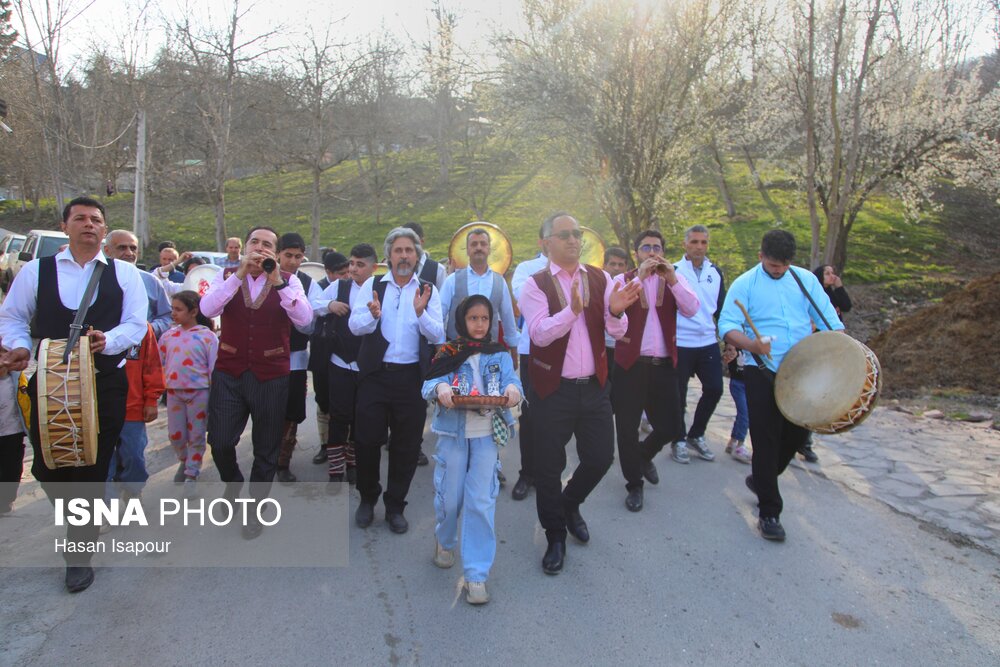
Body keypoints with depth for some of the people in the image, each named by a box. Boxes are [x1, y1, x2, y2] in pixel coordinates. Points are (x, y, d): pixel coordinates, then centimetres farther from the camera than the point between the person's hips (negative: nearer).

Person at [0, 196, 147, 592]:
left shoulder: (124, 273, 3)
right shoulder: (35, 271, 6)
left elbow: (136, 325, -2)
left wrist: (106, 340, -22)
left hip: (105, 384, -1)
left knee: (93, 467, 3)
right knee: (45, 466, 5)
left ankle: (79, 554, 21)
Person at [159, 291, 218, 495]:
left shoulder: (207, 336, -8)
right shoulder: (168, 336, 5)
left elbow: (214, 369, -7)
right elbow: (160, 365, 14)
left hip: (199, 392, -4)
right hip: (174, 392, 4)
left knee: (196, 436, 6)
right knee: (175, 435, 11)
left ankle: (191, 475, 20)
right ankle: (184, 461, 39)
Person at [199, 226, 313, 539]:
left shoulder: (288, 281, 0)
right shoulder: (227, 275, 4)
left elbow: (305, 318, -15)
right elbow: (207, 309, -13)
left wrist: (279, 282, -23)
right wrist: (239, 274, -20)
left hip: (271, 375, -1)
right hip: (228, 372, 1)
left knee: (266, 448, 8)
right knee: (219, 441, 1)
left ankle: (256, 508, 29)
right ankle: (233, 484, 34)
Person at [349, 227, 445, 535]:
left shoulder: (429, 291, 4)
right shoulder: (372, 286, 4)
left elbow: (438, 335, -5)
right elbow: (354, 325, -6)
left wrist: (421, 312, -23)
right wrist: (373, 314, -26)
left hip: (412, 377, 1)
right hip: (375, 374, 0)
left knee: (407, 444, 7)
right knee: (368, 439, 6)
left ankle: (395, 506, 26)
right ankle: (367, 499, 30)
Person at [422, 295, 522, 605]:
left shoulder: (499, 354, 7)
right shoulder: (448, 353, 3)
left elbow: (510, 381, -6)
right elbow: (430, 384, -7)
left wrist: (512, 388, -29)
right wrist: (440, 387, -29)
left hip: (487, 435, 0)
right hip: (453, 434, 0)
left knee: (481, 502, -2)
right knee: (449, 497, 9)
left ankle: (476, 575, 8)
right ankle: (444, 540, 43)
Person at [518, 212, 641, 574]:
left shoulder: (600, 279, 3)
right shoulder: (535, 284, -6)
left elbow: (617, 331, -1)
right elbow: (539, 333, -20)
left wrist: (615, 311, -23)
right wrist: (572, 310, -35)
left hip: (594, 386, 3)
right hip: (553, 390, -3)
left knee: (600, 457, 9)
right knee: (549, 465, 6)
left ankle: (570, 504, 41)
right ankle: (555, 536, 29)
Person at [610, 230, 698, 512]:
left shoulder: (674, 279, 8)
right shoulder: (622, 279, 2)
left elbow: (691, 309, -8)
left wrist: (672, 279, -18)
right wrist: (640, 277, -22)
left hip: (664, 365, 2)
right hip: (630, 364, -2)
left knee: (669, 425, 8)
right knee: (627, 428, 4)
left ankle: (644, 455, 41)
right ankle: (634, 485, 23)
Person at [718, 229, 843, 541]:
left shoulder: (806, 279, 7)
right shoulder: (744, 284, -4)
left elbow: (829, 319, 7)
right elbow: (727, 326, -11)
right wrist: (752, 345, -30)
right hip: (763, 373, -4)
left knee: (796, 434, 13)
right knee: (766, 439, -2)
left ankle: (761, 479, 39)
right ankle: (769, 512, 9)